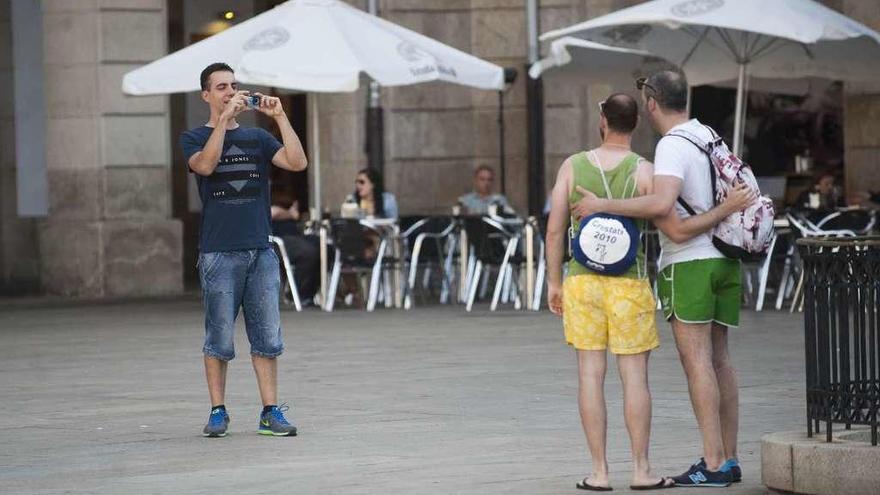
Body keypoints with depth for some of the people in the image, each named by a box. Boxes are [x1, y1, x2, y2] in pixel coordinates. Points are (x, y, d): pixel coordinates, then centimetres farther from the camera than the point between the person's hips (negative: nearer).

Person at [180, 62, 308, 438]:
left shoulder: (257, 138, 14)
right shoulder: (195, 138, 6)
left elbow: (297, 163, -1)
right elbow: (206, 165, -17)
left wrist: (280, 117, -7)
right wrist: (224, 118, -20)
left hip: (260, 251, 3)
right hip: (219, 252, -3)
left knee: (267, 337, 2)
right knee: (219, 339, -1)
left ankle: (271, 413, 5)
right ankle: (218, 413, 7)